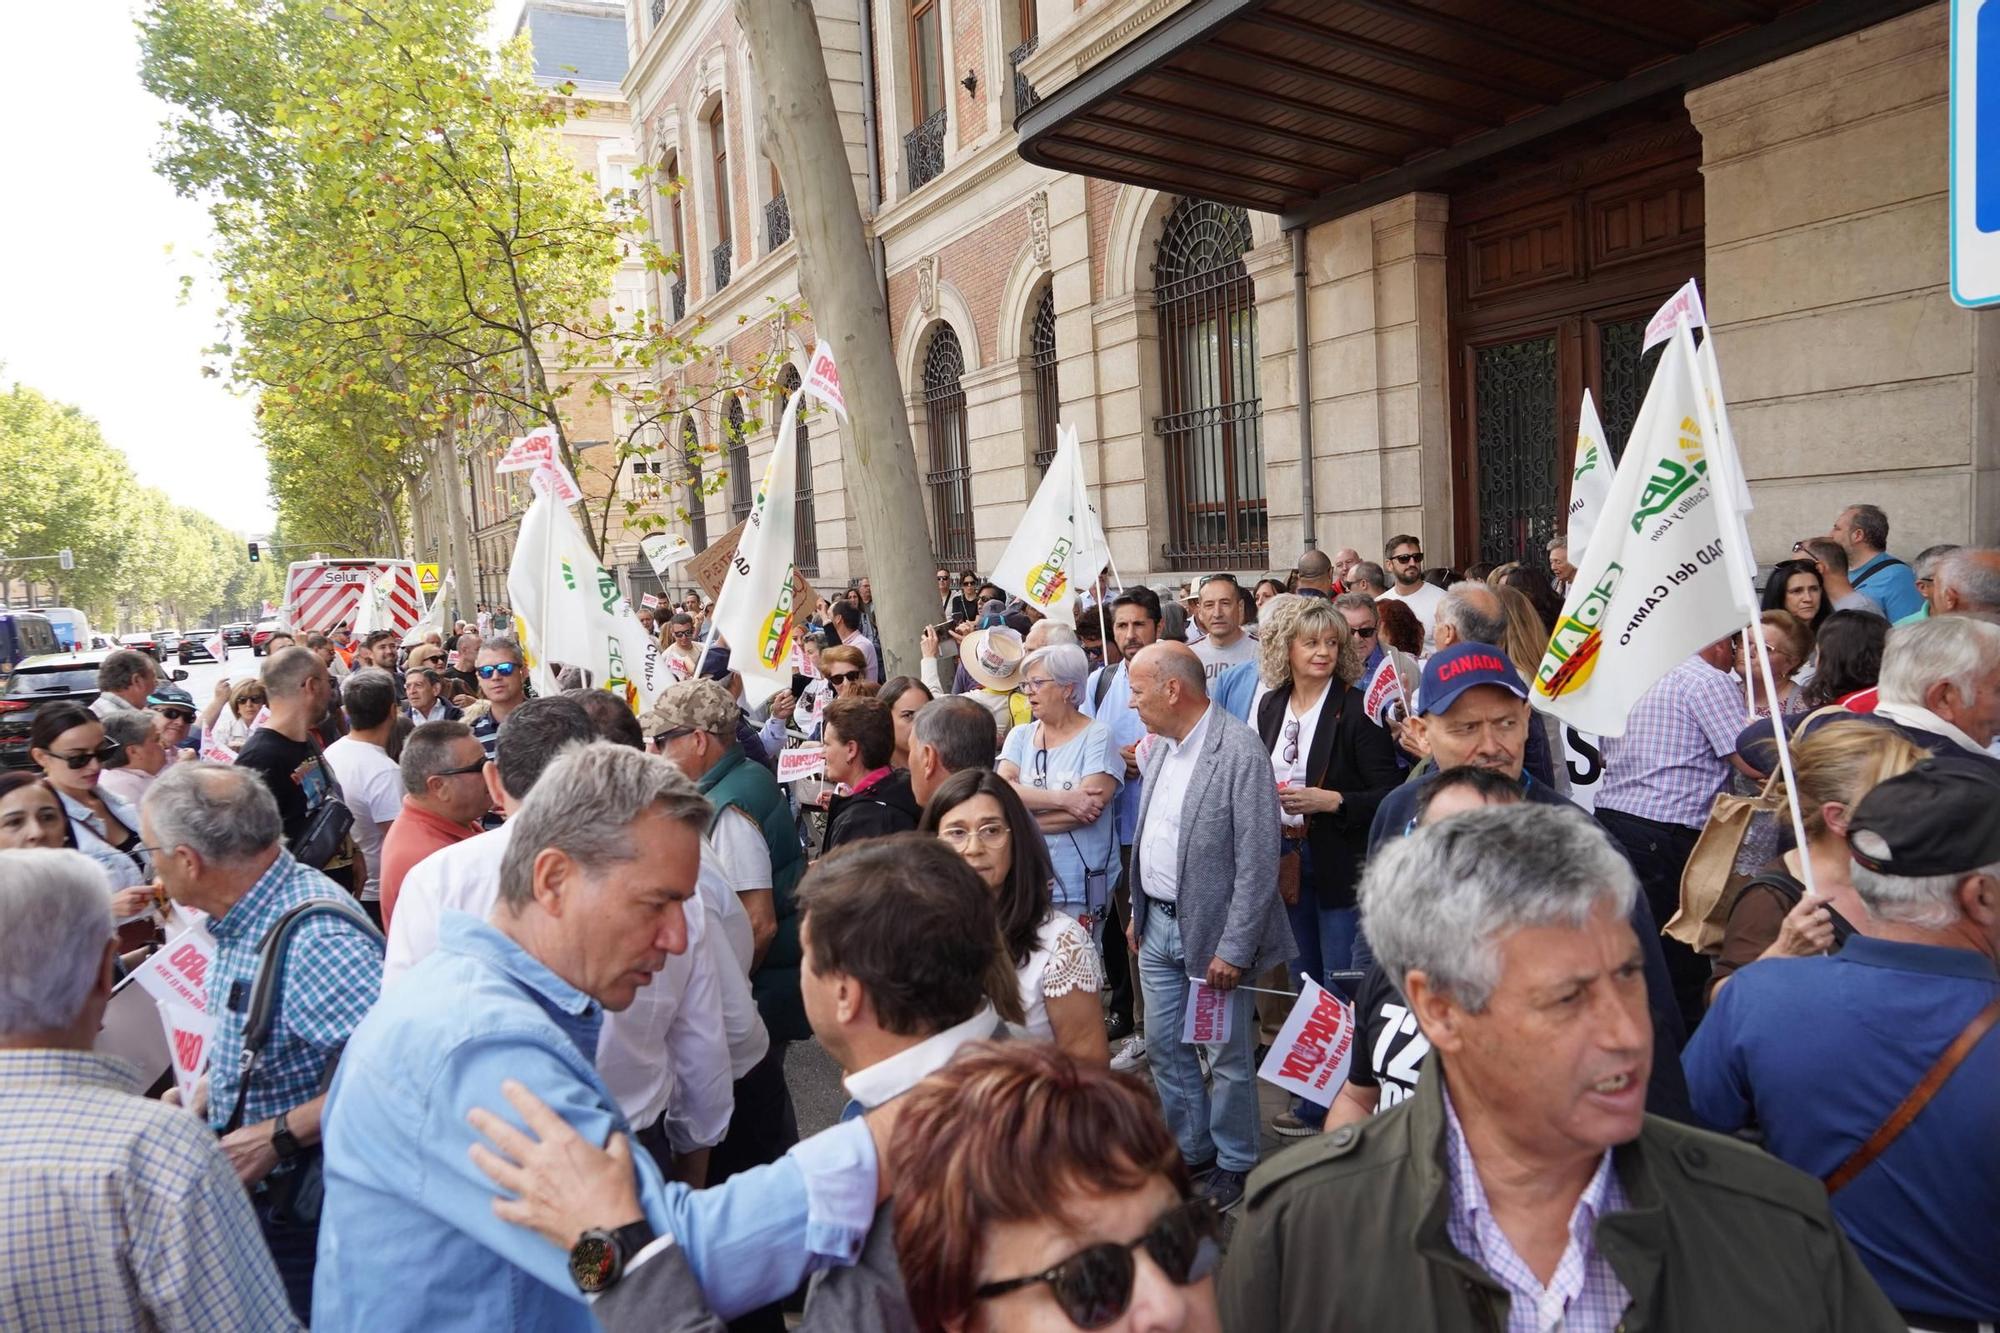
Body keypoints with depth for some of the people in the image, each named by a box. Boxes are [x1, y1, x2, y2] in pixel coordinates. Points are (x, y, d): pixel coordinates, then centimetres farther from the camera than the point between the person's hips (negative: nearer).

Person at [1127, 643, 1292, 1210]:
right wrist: (1138, 913, 14)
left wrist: (1234, 949, -19)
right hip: (1158, 926, 8)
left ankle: (1234, 1164, 28)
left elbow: (1258, 861, -20)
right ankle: (1191, 1151, 35)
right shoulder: (1161, 748, 6)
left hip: (1212, 929, -8)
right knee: (1165, 1049, 17)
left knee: (1228, 1056, 9)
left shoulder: (1241, 753, -20)